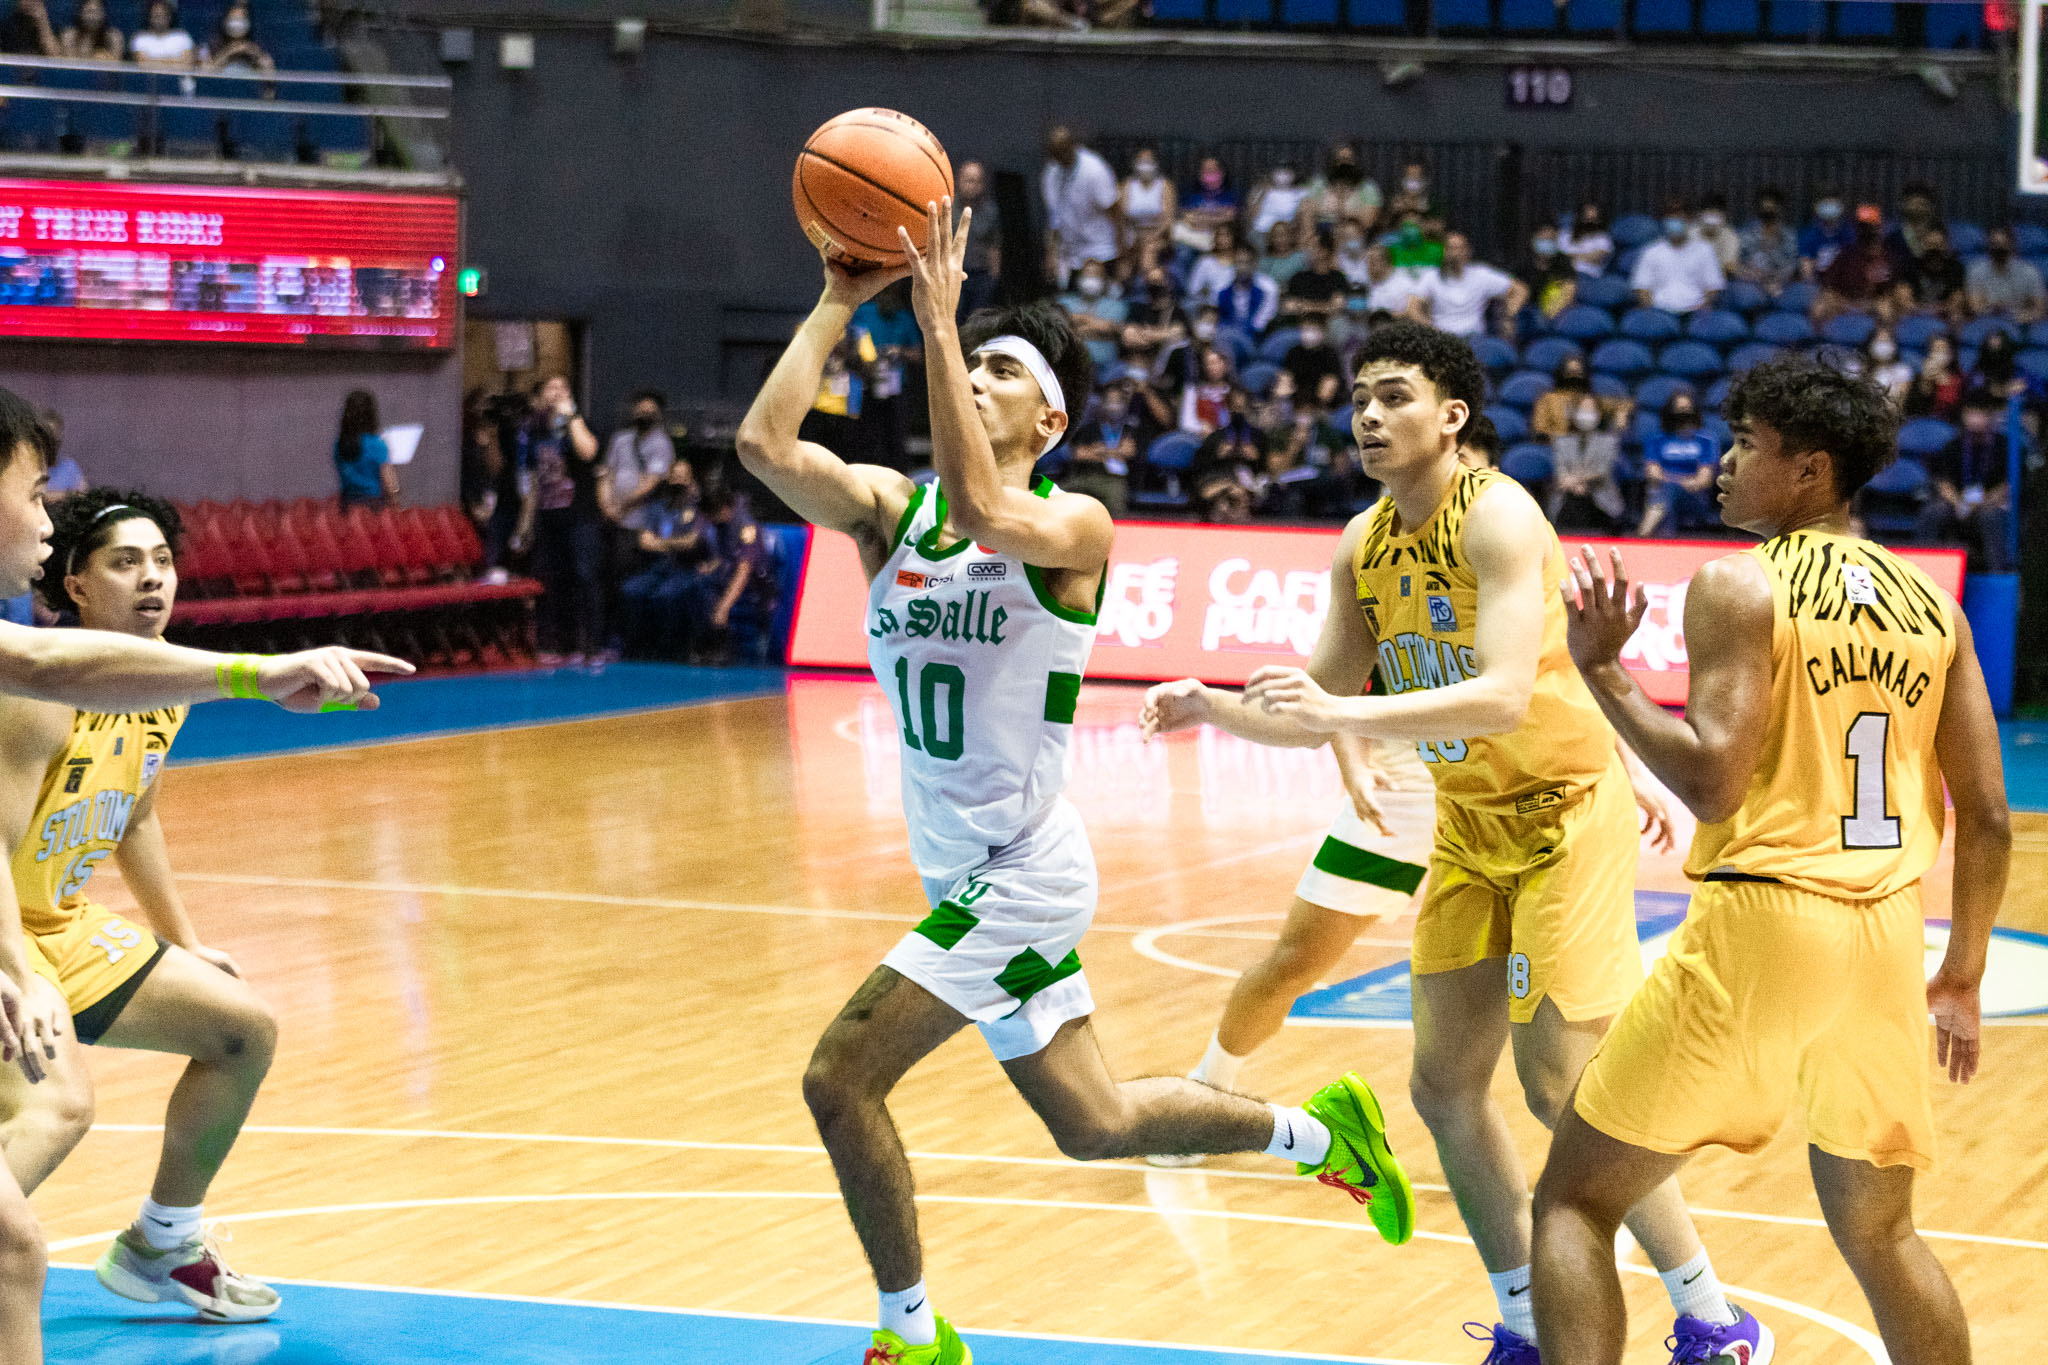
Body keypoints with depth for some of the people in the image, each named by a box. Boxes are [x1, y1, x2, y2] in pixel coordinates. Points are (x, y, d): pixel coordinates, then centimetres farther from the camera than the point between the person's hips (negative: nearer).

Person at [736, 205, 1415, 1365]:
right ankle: (1319, 1133, 38)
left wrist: (938, 321, -34)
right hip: (965, 871, 7)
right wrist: (839, 303, -11)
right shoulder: (889, 507, 2)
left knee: (842, 1080, -13)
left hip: (1022, 871, -7)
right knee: (1094, 1123, 18)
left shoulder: (1073, 526, -13)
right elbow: (766, 445, -14)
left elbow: (983, 514, -35)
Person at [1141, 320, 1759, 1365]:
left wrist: (1346, 712, -42)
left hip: (1565, 810, -8)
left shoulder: (1497, 518, -21)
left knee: (1562, 1086, -10)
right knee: (1444, 1085, 6)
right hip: (1470, 826, 8)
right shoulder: (1364, 546, 2)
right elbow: (1320, 707, 8)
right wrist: (1212, 708, -10)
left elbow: (1505, 697, -34)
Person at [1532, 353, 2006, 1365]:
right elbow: (1987, 818, 10)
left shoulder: (1739, 585, -6)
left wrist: (1601, 670, -7)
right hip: (1888, 937, 6)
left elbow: (1712, 781, -17)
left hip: (1763, 916, -6)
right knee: (1878, 1232, 22)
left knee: (1575, 1199, 5)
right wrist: (1963, 977, 21)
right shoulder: (1931, 603, 11)